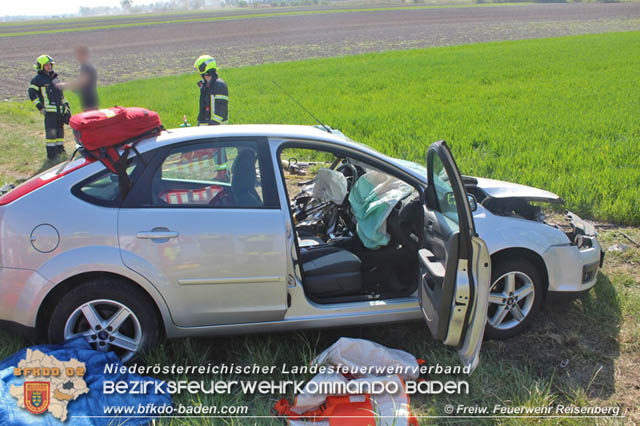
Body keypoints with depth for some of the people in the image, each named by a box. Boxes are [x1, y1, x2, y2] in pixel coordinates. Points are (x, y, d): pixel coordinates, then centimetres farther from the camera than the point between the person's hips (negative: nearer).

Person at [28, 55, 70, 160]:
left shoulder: (54, 77, 19)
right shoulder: (37, 79, -2)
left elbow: (61, 93, 26)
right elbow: (32, 94, -6)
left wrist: (66, 105, 21)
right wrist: (40, 107, -13)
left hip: (60, 109, 7)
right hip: (49, 110, -7)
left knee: (60, 129, 12)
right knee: (51, 131, -9)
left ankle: (60, 149, 23)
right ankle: (51, 153, -6)